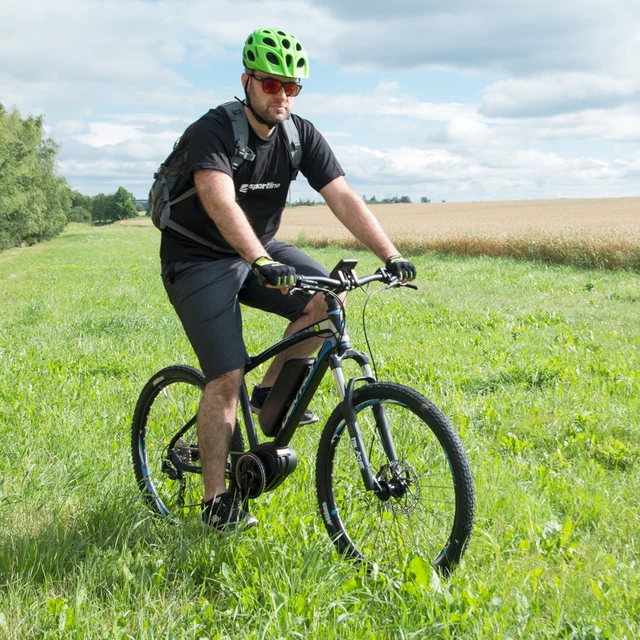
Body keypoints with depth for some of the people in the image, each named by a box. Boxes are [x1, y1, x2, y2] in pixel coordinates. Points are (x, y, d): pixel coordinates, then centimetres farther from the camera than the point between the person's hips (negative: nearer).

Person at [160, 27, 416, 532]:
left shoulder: (301, 135, -5)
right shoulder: (215, 129, -22)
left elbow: (344, 198, -12)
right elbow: (220, 201, -39)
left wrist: (392, 255, -24)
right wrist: (261, 262, -53)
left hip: (261, 250, 6)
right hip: (199, 259, -6)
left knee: (328, 300, -18)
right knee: (227, 376, -15)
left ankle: (272, 392, 3)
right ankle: (216, 502, -2)